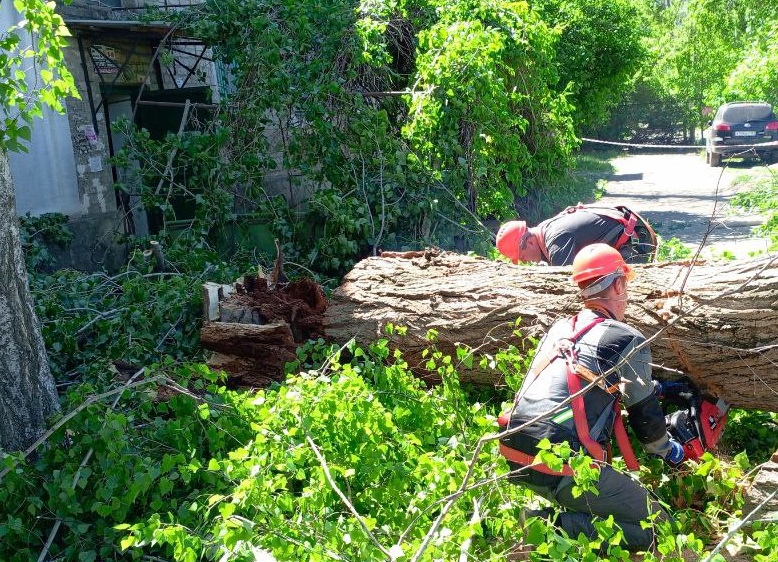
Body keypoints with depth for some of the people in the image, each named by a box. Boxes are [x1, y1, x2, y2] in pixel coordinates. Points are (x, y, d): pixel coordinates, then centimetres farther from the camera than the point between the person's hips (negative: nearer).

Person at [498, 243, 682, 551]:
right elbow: (645, 415, 9)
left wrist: (648, 386, 46)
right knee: (655, 525, 8)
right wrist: (667, 450, 32)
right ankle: (552, 527, -9)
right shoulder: (628, 340, -1)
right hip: (565, 469, -7)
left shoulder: (560, 328, 17)